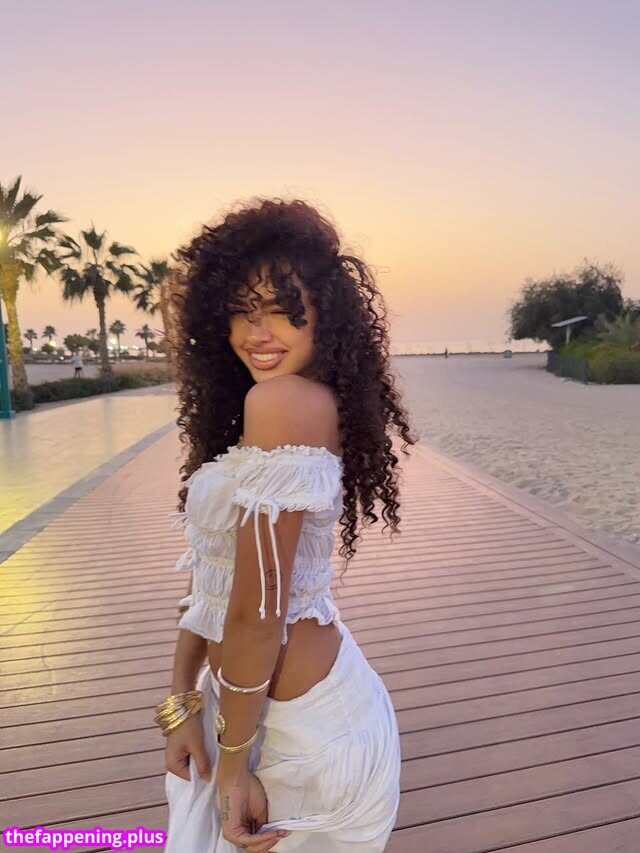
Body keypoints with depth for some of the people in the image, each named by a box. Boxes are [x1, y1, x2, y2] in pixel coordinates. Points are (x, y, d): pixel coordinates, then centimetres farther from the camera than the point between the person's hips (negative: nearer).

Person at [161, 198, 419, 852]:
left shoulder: (283, 400, -25)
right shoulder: (237, 413, 4)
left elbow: (258, 608, -24)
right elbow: (208, 576, 4)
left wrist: (233, 762, -14)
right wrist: (182, 702, 3)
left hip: (296, 728, -8)